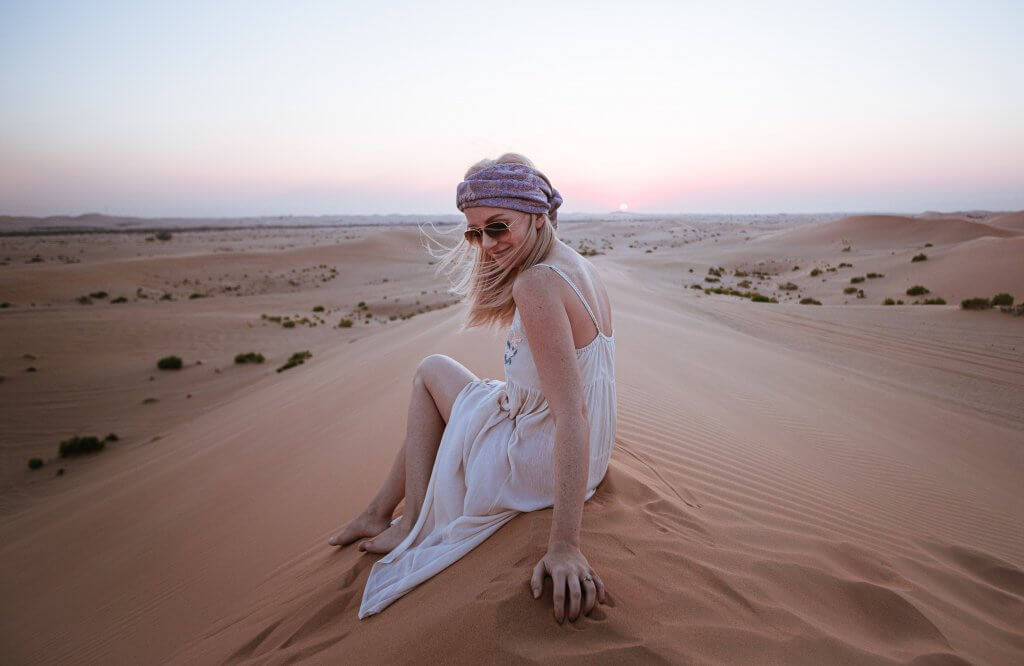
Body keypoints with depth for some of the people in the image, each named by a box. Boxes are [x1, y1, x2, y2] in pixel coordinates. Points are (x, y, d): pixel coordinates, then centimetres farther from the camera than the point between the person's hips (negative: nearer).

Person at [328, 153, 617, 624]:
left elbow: (573, 413, -31)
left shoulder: (536, 284, -25)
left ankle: (414, 526, 19)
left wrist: (565, 545, -32)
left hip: (534, 463, -9)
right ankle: (380, 511, 32)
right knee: (430, 373, 22)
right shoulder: (577, 267, 5)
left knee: (432, 371, 12)